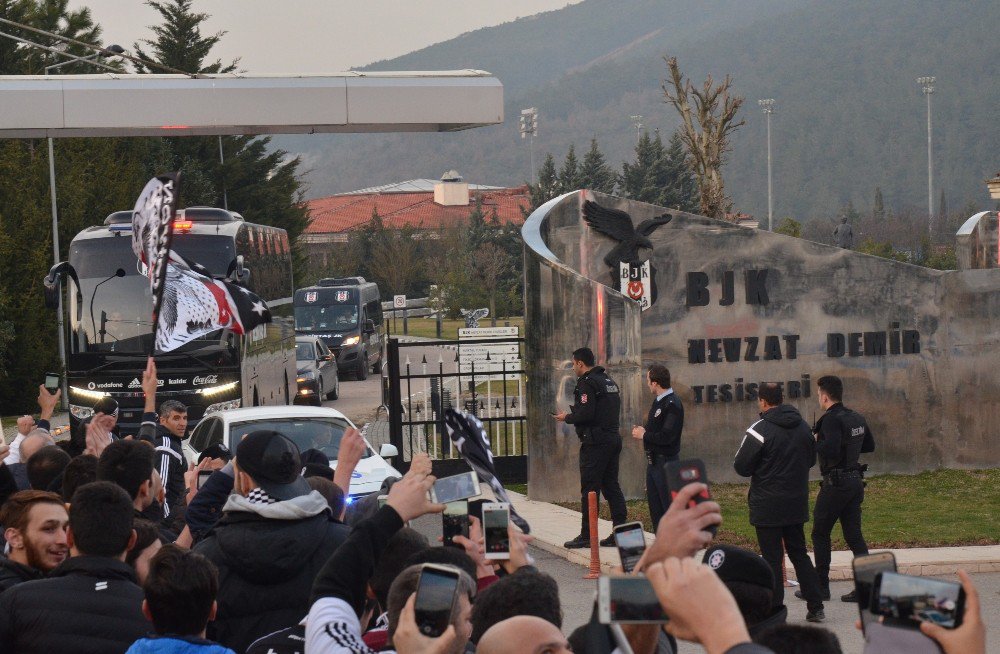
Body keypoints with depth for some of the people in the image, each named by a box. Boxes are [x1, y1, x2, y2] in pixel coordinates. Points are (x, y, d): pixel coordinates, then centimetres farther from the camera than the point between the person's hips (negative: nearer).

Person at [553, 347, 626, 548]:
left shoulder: (587, 383, -11)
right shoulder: (609, 381, 18)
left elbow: (586, 414, -20)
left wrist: (567, 417, -1)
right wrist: (573, 414, 19)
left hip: (595, 442, -9)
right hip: (613, 438, 9)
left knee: (589, 489, -5)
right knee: (611, 486, 11)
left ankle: (587, 535, -4)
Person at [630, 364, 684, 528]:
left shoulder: (673, 404, -17)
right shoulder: (658, 401, 13)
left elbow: (667, 436, -24)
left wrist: (644, 435, -12)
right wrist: (642, 431, 5)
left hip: (666, 461, -10)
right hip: (653, 461, 10)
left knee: (669, 507, -6)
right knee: (655, 507, 13)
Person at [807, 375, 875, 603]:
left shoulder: (832, 419, -16)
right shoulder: (857, 418, 9)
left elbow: (831, 449, -28)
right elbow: (870, 445, 20)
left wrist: (815, 443, -11)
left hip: (836, 483, -7)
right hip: (855, 480, 7)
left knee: (820, 533, 6)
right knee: (854, 535, 8)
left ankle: (821, 586, 10)